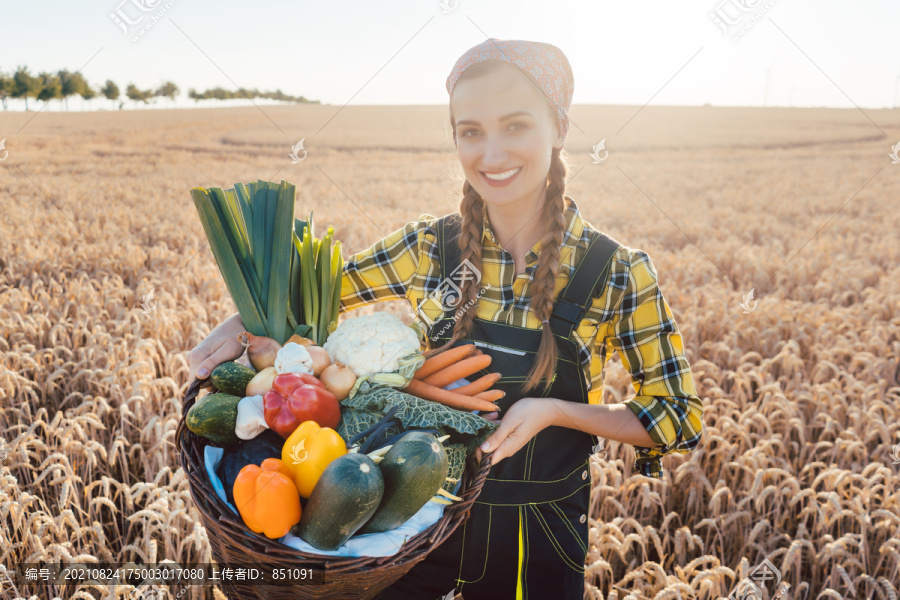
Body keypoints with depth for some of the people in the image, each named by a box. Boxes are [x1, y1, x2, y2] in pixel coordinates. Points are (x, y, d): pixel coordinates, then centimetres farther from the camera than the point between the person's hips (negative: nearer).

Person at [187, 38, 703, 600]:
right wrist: (245, 322, -17)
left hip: (536, 537, -1)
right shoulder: (430, 246, -11)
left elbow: (679, 419, -9)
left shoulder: (618, 273, -16)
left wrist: (554, 410, -23)